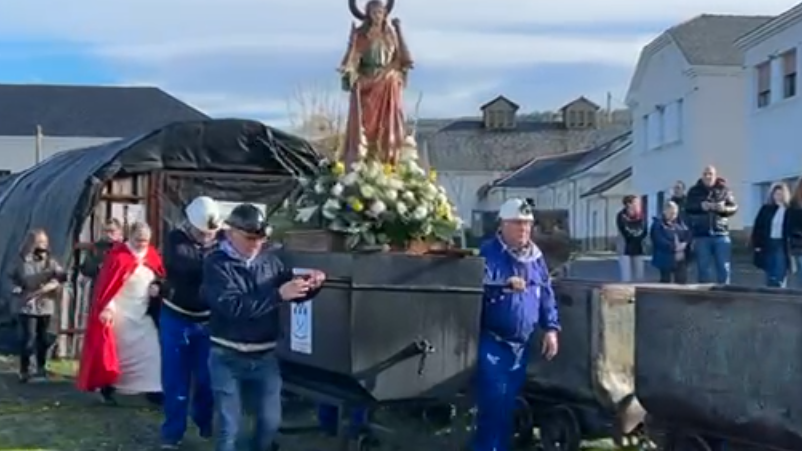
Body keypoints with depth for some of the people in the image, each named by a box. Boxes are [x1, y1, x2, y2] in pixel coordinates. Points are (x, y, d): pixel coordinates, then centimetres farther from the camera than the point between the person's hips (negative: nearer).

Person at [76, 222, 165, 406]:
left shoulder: (152, 255, 3)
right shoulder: (118, 255, -14)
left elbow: (161, 278, 16)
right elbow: (106, 283, -16)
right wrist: (105, 308, -21)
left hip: (143, 314, 5)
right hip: (119, 313, -5)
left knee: (149, 351, 3)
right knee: (115, 351, 4)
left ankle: (152, 389, 8)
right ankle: (107, 387, 18)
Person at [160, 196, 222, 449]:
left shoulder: (221, 240, -4)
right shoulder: (176, 240, -11)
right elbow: (188, 265, -28)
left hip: (208, 319, 2)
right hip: (177, 319, -2)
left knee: (207, 377, 11)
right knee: (176, 379, 3)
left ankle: (206, 424, 31)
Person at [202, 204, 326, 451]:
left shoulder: (269, 259, 0)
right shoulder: (217, 263, -12)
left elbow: (292, 289, 13)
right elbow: (232, 306, -26)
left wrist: (310, 284, -10)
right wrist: (278, 295, -33)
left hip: (265, 356, 4)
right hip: (228, 357, -4)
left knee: (271, 420, 13)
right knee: (229, 425, 5)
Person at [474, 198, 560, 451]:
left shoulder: (536, 257, 11)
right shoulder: (489, 253, -8)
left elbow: (546, 295, 16)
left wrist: (551, 328, 7)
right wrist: (505, 284, -33)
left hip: (522, 343, 6)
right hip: (493, 341, -6)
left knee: (508, 403, 12)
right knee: (493, 402, -11)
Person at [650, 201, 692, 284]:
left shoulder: (679, 223, 13)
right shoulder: (658, 224, -7)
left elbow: (688, 235, 6)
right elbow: (659, 241, -18)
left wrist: (684, 244, -14)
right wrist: (674, 247, -21)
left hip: (681, 259, 6)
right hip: (667, 260, -5)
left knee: (682, 282, 4)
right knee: (666, 283, 1)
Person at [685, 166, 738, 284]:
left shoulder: (724, 190, 7)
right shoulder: (694, 191, 7)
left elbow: (734, 207, 4)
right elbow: (687, 208, -2)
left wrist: (724, 209, -17)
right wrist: (700, 206, -19)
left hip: (721, 235, 0)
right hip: (701, 235, 0)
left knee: (724, 268, 1)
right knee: (704, 268, 4)